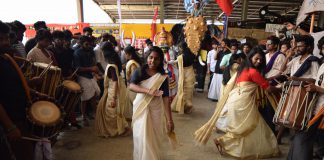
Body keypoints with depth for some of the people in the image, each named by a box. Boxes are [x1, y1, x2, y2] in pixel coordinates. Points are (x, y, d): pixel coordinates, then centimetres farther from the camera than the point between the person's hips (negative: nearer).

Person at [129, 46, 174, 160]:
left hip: (156, 109, 0)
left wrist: (169, 119, -14)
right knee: (141, 136, 7)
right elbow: (131, 86, -21)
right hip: (141, 108, 0)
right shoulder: (139, 72, -5)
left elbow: (166, 98, -10)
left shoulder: (163, 77, -6)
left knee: (154, 137, 11)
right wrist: (148, 91, -36)